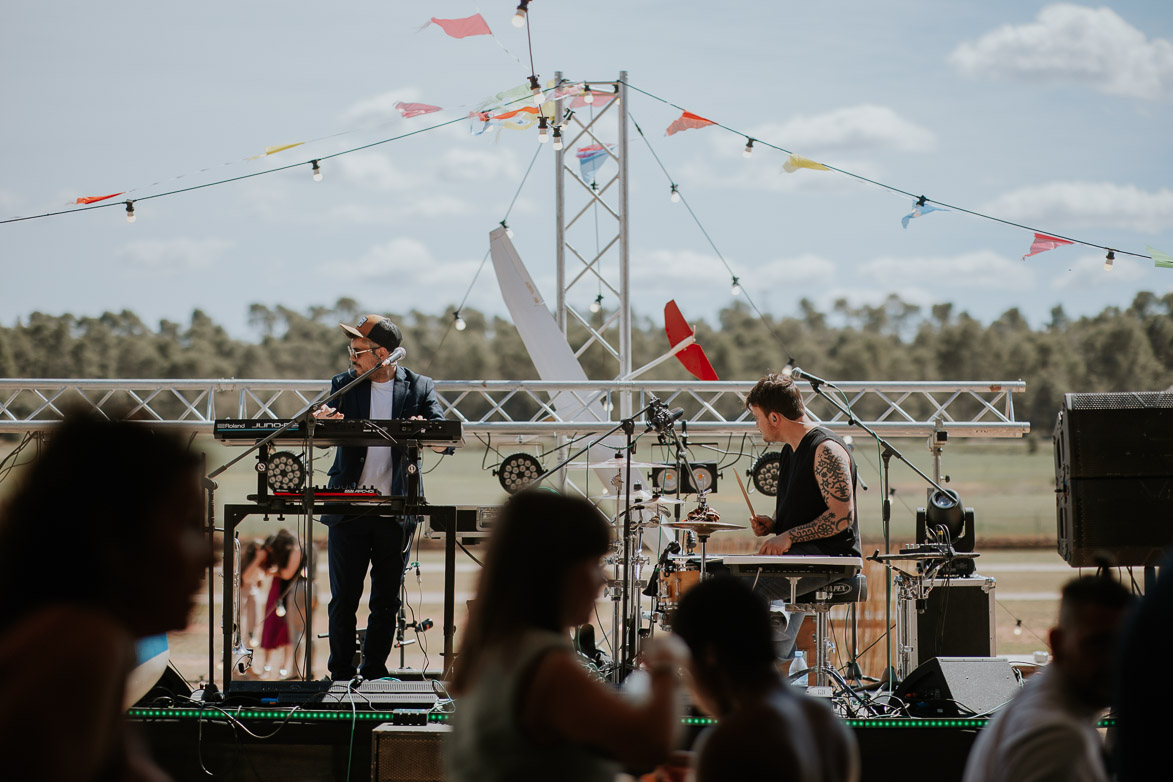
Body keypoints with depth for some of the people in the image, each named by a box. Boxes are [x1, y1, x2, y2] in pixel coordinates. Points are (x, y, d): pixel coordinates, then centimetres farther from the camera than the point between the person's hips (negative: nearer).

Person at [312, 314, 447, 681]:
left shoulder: (420, 388, 2)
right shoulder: (344, 385, 6)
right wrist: (325, 423, -30)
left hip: (396, 513, 0)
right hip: (349, 510, 0)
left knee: (386, 602, 7)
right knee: (343, 599, 1)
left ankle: (373, 675, 17)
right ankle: (341, 676, 10)